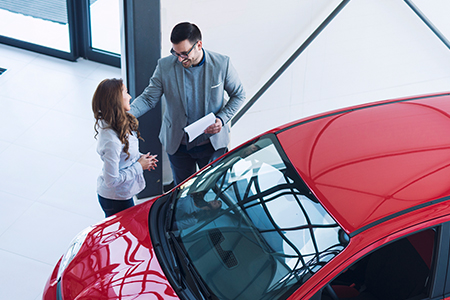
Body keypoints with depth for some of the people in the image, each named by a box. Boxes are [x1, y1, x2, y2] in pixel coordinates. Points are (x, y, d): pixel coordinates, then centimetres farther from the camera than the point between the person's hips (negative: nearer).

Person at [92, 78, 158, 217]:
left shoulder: (121, 124, -6)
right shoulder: (111, 140, -35)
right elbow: (112, 180, -28)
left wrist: (139, 157, -3)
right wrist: (139, 166, -19)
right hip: (116, 200, -9)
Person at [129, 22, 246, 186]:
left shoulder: (222, 64, -14)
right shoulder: (165, 66, -13)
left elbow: (238, 95, -1)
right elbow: (148, 98, -9)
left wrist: (222, 119, -16)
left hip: (212, 142, -1)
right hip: (177, 144, 1)